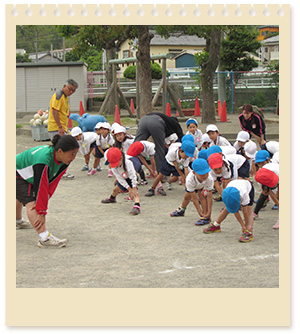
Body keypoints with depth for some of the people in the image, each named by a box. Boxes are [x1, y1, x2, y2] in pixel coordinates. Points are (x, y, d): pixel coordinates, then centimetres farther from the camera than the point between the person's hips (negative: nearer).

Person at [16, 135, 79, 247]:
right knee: (31, 203, -25)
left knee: (21, 198, 34)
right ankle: (45, 238, -36)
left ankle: (18, 222, 60)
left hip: (28, 176, 9)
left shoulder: (65, 162, -18)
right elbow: (41, 186, -39)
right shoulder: (43, 160, -43)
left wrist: (44, 199, -26)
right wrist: (42, 213, -35)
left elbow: (53, 182, -16)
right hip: (17, 174, -9)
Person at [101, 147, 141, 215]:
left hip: (131, 179, -5)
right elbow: (120, 178, -22)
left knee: (134, 193, -27)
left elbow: (133, 176, -33)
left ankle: (137, 206, -47)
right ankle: (112, 198, 58)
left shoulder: (128, 163, -37)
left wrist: (134, 188, -35)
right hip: (123, 180, 5)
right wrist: (129, 188, -25)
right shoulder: (113, 167, -24)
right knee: (116, 189, 25)